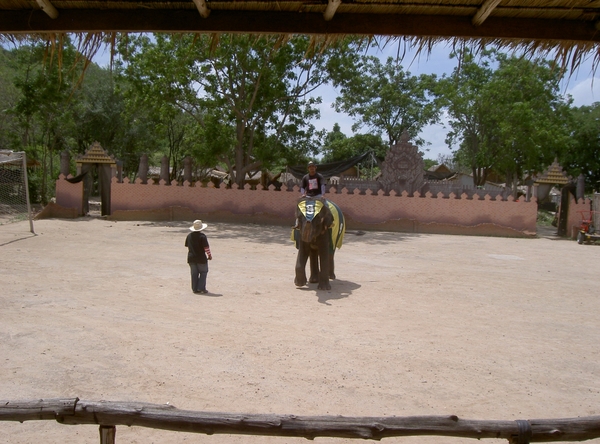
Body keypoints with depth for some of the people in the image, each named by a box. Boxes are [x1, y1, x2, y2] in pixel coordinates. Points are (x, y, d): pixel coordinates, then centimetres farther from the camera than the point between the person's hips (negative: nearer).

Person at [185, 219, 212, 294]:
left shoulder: (189, 236, 4)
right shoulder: (202, 236, -14)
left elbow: (188, 246, 12)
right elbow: (206, 247, -14)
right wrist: (209, 255, -2)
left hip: (191, 258, 5)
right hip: (201, 258, -5)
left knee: (194, 274, 10)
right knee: (203, 272, 8)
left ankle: (195, 289, 12)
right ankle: (201, 288, 3)